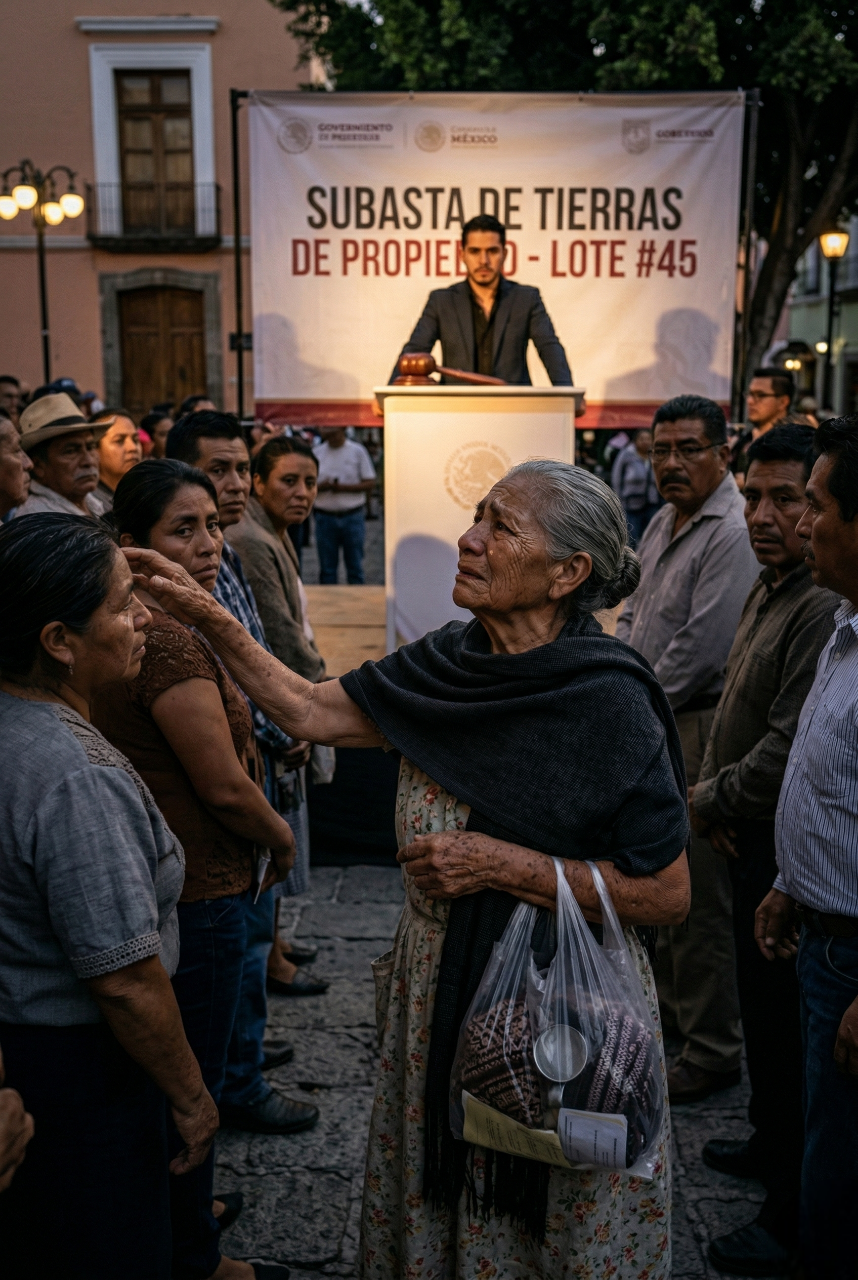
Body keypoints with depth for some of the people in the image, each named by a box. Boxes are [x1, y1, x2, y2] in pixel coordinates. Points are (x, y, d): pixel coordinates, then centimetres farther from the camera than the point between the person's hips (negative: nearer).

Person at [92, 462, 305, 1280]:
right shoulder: (171, 638, -25)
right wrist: (282, 840, -6)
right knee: (189, 1085, 9)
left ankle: (175, 1209, 46)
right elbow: (226, 788, -22)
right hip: (193, 896, -10)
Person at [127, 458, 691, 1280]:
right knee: (435, 1201, 25)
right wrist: (205, 615, -8)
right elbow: (311, 711, 0)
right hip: (439, 992, 6)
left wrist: (504, 865, -24)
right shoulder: (448, 664, -5)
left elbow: (667, 896, -20)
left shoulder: (608, 702, -23)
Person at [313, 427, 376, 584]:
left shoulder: (357, 451, 2)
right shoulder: (317, 453, 7)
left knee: (355, 567, 3)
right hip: (325, 516, 2)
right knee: (327, 569, 6)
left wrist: (344, 487, -14)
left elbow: (369, 483, -1)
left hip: (353, 517, -2)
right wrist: (321, 486, -14)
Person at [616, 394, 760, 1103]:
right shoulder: (664, 522, 13)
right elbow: (633, 612, 20)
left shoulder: (732, 533, -18)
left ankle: (714, 1050, 12)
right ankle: (670, 999, 40)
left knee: (699, 892, -2)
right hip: (652, 727, 10)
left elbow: (702, 650, -23)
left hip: (697, 730, -10)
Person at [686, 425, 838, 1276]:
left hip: (788, 851, -10)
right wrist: (712, 797, 5)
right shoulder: (768, 590, 8)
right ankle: (770, 1145, 44)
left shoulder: (825, 608, -24)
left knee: (784, 1022, 2)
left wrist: (711, 803, -11)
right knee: (760, 1005, 23)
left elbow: (791, 747, -27)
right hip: (751, 841, 10)